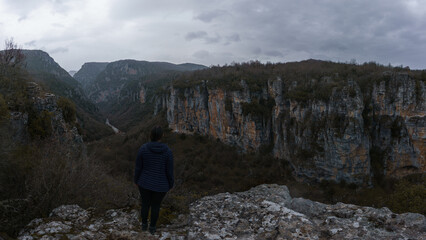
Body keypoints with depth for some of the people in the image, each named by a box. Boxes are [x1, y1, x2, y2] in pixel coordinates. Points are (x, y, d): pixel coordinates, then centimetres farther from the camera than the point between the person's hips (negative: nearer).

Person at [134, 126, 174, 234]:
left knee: (145, 204, 27)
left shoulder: (143, 148, -19)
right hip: (160, 185, -1)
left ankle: (144, 224, 47)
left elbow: (138, 167, -9)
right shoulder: (167, 151, -21)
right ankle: (152, 227, 42)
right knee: (156, 206, 23)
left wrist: (136, 180, 10)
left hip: (145, 182, 1)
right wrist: (170, 184, 4)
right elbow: (169, 171, -14)